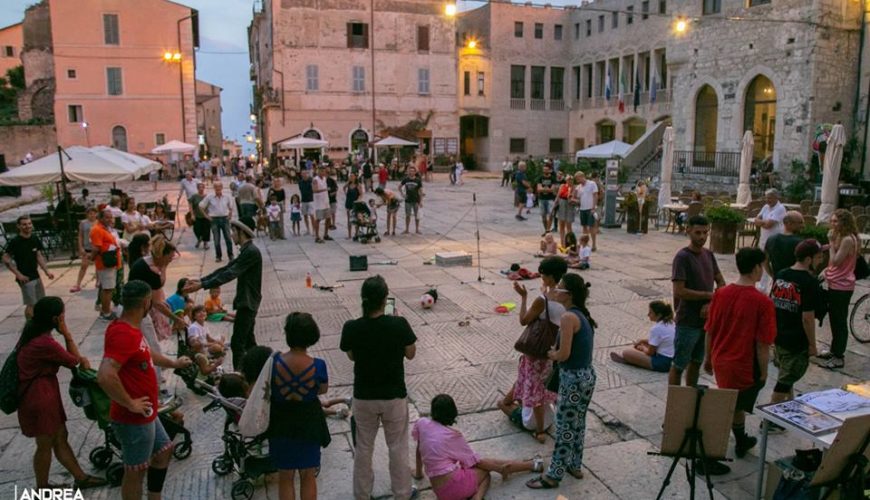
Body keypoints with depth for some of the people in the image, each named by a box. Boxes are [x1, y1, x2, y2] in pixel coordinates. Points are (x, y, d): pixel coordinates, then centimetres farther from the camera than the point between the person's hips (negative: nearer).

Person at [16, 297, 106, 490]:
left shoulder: (35, 334, 4)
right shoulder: (45, 343, -27)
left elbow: (66, 355, 16)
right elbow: (74, 361, -10)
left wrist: (82, 359, 0)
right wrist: (66, 332, -9)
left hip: (43, 394, 10)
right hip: (40, 398, -10)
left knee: (60, 439, 17)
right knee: (45, 445, 10)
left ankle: (81, 478, 28)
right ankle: (42, 489, 29)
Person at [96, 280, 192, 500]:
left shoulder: (130, 328, 5)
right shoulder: (123, 334, -27)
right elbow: (104, 376, -39)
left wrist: (173, 363, 37)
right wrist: (130, 404, -27)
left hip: (146, 415, 10)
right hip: (133, 420, -10)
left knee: (164, 450, 24)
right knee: (136, 472, 7)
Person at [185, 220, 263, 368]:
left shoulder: (251, 251, -18)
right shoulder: (246, 251, 14)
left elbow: (230, 274, -24)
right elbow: (226, 268, 13)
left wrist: (202, 285, -26)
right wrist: (201, 280, 4)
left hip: (247, 302, -10)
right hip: (246, 301, 10)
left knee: (237, 343, -8)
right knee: (248, 341, 17)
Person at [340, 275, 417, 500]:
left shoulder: (351, 328, -16)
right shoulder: (399, 324, -20)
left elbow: (351, 356, 2)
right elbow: (411, 354, -4)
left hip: (363, 397, 1)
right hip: (394, 396, -1)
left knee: (363, 448, 20)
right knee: (398, 447, 18)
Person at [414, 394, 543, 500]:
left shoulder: (421, 423, 3)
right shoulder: (453, 434, -3)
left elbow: (419, 450, 15)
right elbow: (476, 461, 3)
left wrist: (418, 472, 34)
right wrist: (500, 469, 17)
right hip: (456, 484, -4)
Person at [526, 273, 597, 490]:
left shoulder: (568, 317, -22)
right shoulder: (583, 315, 6)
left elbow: (564, 354, -22)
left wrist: (551, 354, -2)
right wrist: (557, 352, 7)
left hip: (573, 378, -9)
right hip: (587, 375, 9)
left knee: (564, 428, 4)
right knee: (578, 423, 22)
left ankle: (553, 476, 17)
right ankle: (575, 466, 38)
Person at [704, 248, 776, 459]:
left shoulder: (721, 293, -5)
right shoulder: (763, 302, -18)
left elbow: (710, 331, 2)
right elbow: (762, 344, -16)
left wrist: (709, 358, 15)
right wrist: (763, 373, -4)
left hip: (720, 361, 6)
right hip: (744, 366, -6)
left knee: (737, 404, 26)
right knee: (734, 407, 11)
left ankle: (741, 442, 43)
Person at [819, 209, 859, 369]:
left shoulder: (848, 240, -20)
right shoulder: (842, 237, 10)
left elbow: (836, 261, -22)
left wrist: (831, 242, -16)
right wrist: (827, 270, 0)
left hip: (842, 286, -10)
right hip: (835, 284, 10)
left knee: (840, 321, -1)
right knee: (834, 319, 19)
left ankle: (839, 357, 8)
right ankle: (834, 350, 31)